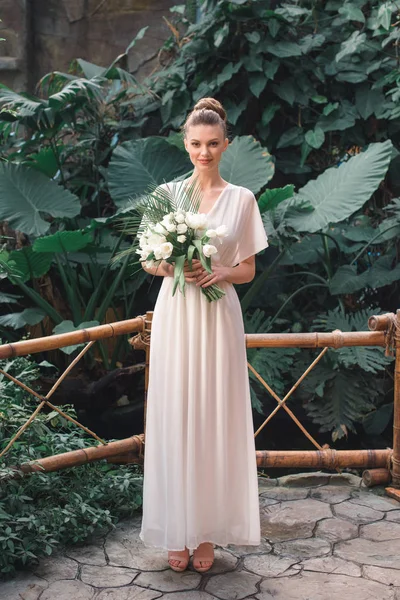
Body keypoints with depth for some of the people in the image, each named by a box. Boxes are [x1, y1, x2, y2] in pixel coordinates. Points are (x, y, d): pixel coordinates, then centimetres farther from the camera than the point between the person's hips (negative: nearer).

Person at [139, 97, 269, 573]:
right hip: (174, 315, 0)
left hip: (219, 316, 0)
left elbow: (248, 270, 7)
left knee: (215, 421, 2)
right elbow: (147, 260, 8)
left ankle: (208, 532, 13)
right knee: (174, 420, 1)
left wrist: (220, 273, -14)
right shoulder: (167, 194, 5)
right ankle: (177, 530, 13)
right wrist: (172, 267, -13)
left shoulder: (242, 199, 5)